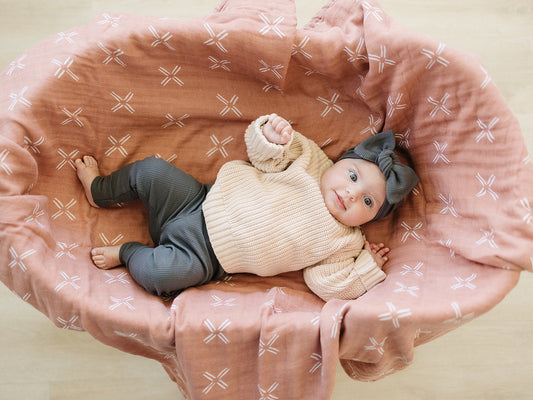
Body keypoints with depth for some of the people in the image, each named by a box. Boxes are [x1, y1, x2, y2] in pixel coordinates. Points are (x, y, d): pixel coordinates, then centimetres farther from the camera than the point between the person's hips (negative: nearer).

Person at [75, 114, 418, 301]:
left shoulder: (344, 243, -6)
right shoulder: (309, 160, -3)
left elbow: (329, 285, -4)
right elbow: (261, 154, -3)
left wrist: (367, 267, -11)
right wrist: (272, 135, -24)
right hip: (204, 201, 3)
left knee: (161, 273, -30)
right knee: (152, 170, -9)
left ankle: (129, 253, 4)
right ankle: (99, 191, 23)